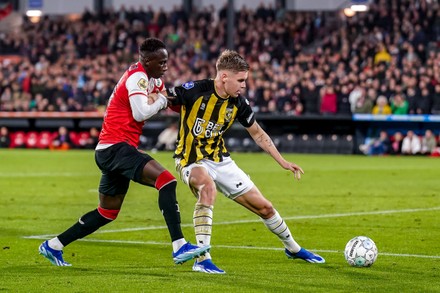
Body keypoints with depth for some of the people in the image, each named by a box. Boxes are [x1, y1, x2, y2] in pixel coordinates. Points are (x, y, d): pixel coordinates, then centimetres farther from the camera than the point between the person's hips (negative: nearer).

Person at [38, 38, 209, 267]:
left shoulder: (151, 79, 17)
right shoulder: (138, 77, -13)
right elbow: (141, 113, -23)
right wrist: (161, 101, -9)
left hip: (107, 150, 11)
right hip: (116, 147, -11)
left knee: (107, 212, 18)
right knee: (166, 180, -23)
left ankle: (53, 246, 24)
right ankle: (179, 247, -31)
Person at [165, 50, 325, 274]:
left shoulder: (238, 103, -4)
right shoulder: (195, 90, -20)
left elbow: (257, 133, 11)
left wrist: (282, 161, 9)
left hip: (220, 160, 6)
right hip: (191, 160, -6)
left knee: (263, 207, 9)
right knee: (208, 186, -41)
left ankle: (293, 248, 37)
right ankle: (202, 259, -38)